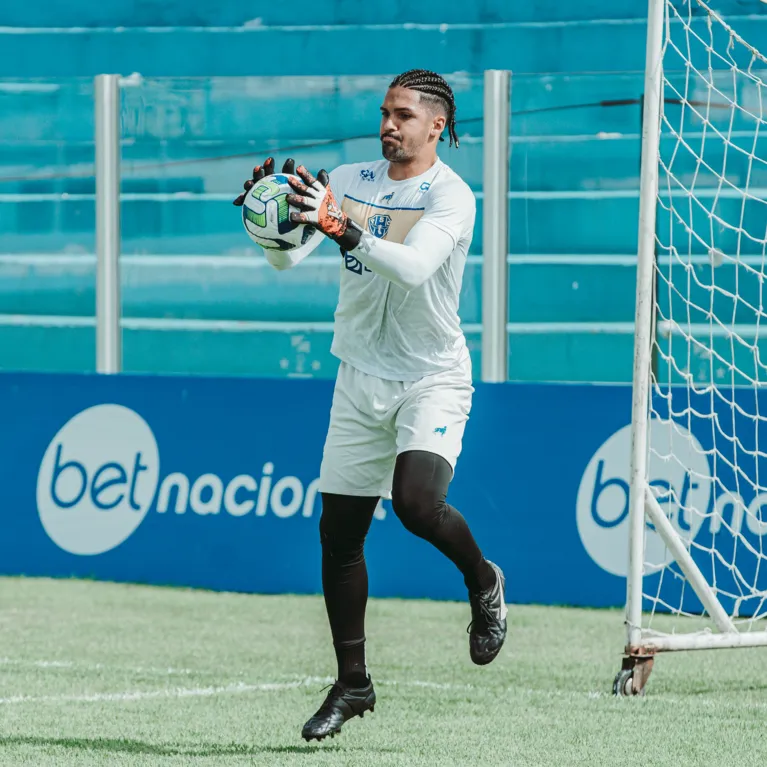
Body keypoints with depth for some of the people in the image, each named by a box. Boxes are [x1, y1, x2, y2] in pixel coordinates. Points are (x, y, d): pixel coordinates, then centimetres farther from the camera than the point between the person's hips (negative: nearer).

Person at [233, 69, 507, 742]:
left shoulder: (451, 197, -12)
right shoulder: (349, 182, 5)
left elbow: (413, 268, -30)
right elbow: (287, 260, -2)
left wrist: (343, 227, -44)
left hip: (433, 378, -5)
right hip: (361, 378, 5)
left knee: (417, 502, -28)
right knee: (338, 532, 4)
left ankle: (483, 580, 4)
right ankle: (352, 683, 16)